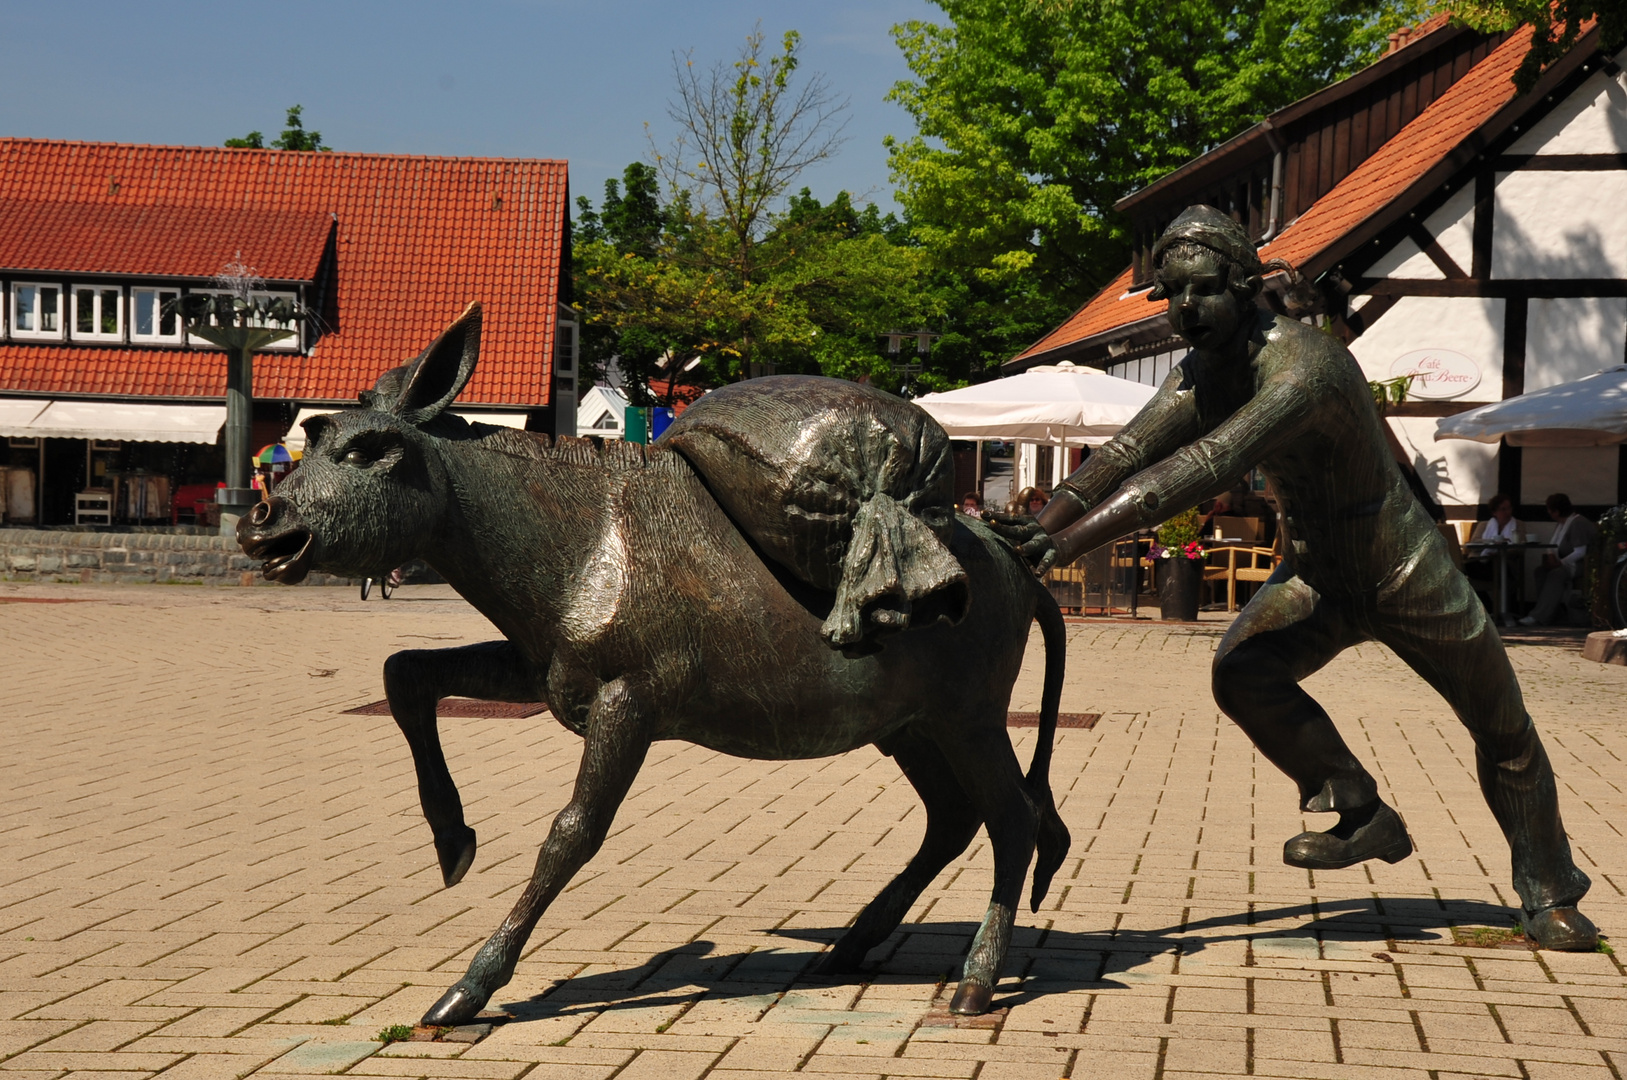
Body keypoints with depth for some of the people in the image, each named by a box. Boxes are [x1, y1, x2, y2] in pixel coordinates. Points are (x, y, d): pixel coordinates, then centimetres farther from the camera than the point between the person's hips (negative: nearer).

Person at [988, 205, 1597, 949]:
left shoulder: (1303, 366, -35)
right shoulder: (1197, 378, -7)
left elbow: (1206, 468, -46)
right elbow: (1124, 456, -19)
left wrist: (1078, 538, -53)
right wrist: (1041, 528, -37)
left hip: (1405, 571, -6)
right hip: (1315, 573, 6)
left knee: (1503, 731, 7)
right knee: (1241, 674, -19)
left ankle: (1548, 896, 29)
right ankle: (1364, 818, 0)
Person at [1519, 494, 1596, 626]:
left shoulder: (1577, 523, -17)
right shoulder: (1563, 523, 14)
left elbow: (1580, 552, -23)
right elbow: (1553, 546, 16)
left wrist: (1560, 563, -21)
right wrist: (1551, 556, -6)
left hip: (1582, 564, -11)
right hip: (1569, 563, 11)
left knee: (1556, 574, -32)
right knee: (1541, 570, -7)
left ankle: (1539, 617, -37)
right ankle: (1548, 612, -16)